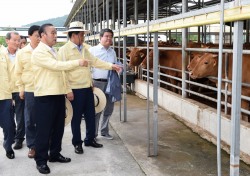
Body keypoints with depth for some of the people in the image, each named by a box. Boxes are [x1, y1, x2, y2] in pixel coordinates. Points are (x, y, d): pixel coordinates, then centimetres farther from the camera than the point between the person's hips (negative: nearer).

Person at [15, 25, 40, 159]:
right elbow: (18, 73, 8)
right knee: (30, 121, 6)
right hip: (30, 91, 0)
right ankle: (32, 146, 20)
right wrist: (21, 89, 6)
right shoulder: (21, 53, 2)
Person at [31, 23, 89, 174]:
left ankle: (55, 154, 30)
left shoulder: (53, 51, 16)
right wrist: (77, 62, -21)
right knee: (44, 129, 0)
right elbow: (56, 66, -23)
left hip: (58, 95, 8)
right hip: (45, 97, -8)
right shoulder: (39, 52, -12)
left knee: (58, 127, 15)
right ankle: (41, 160, 11)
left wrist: (66, 90, 16)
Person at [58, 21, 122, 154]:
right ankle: (77, 143, 19)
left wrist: (111, 66, 8)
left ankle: (90, 139, 29)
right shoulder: (64, 50, -11)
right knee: (76, 117, 4)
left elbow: (95, 61, 17)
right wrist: (68, 90, -19)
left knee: (91, 115, 14)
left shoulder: (84, 49, 13)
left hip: (88, 88, 7)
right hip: (75, 90, -7)